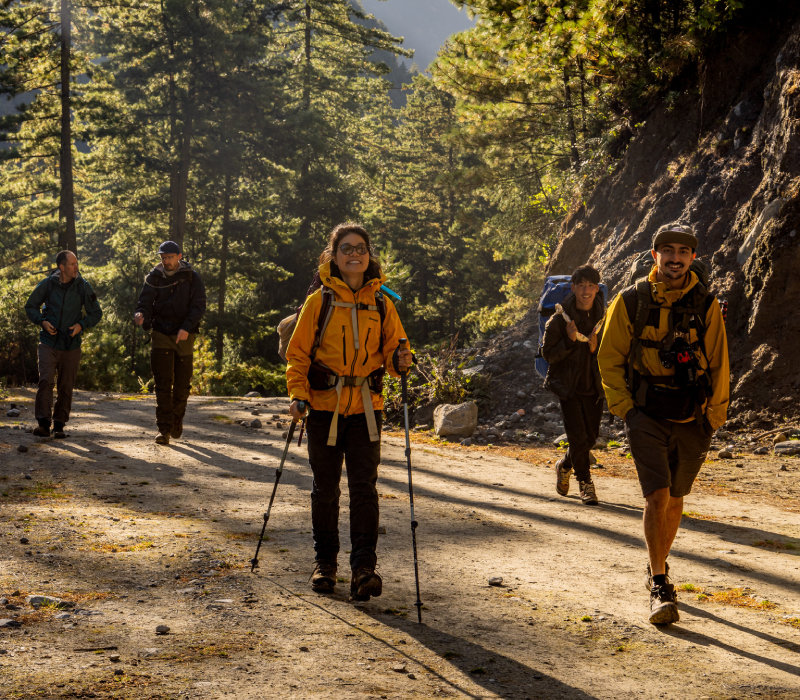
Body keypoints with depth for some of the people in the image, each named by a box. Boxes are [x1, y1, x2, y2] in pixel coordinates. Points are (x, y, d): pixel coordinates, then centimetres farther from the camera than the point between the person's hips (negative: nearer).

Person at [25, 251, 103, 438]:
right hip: (49, 343, -1)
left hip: (71, 345, 1)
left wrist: (81, 325, -10)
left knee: (66, 386, 5)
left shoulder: (83, 286, -1)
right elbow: (30, 307, 9)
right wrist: (42, 321, -9)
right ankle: (43, 422, -13)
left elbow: (96, 313, 8)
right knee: (46, 380, -16)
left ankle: (59, 425, 15)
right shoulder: (47, 284, -3)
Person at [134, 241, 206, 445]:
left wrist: (186, 327, -22)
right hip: (161, 334, 0)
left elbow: (199, 305, -8)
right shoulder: (154, 277, 2)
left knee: (182, 383, 7)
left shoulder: (191, 277, -2)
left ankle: (177, 419, 31)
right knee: (163, 384, -7)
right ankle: (164, 429, -6)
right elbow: (145, 301, -3)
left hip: (184, 336, 0)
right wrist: (141, 314, -27)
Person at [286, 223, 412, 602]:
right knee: (325, 488, 8)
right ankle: (325, 562, 23)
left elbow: (391, 351, 12)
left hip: (366, 407, 1)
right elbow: (298, 353, 2)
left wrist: (398, 361, -12)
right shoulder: (319, 301, 1)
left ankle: (363, 568, -10)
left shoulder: (381, 304, 6)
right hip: (324, 404, 0)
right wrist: (298, 395, -11)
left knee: (364, 486, -8)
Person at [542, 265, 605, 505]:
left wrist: (596, 348, -15)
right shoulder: (559, 319, -7)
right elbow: (548, 354, -6)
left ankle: (564, 466, 39)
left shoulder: (604, 318, 1)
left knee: (591, 436, 11)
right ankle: (585, 482, 7)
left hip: (593, 386, 4)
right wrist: (569, 341, -21)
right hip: (568, 385, -4)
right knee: (578, 436, -10)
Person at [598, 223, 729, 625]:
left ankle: (657, 568, 37)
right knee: (657, 497, -14)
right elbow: (609, 360, 4)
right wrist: (624, 408, -4)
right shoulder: (630, 302, -4)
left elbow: (719, 366, 6)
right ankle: (659, 589, -9)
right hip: (646, 416, -2)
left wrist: (714, 418, 3)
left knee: (675, 498, 14)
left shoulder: (706, 306, -1)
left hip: (692, 420, 2)